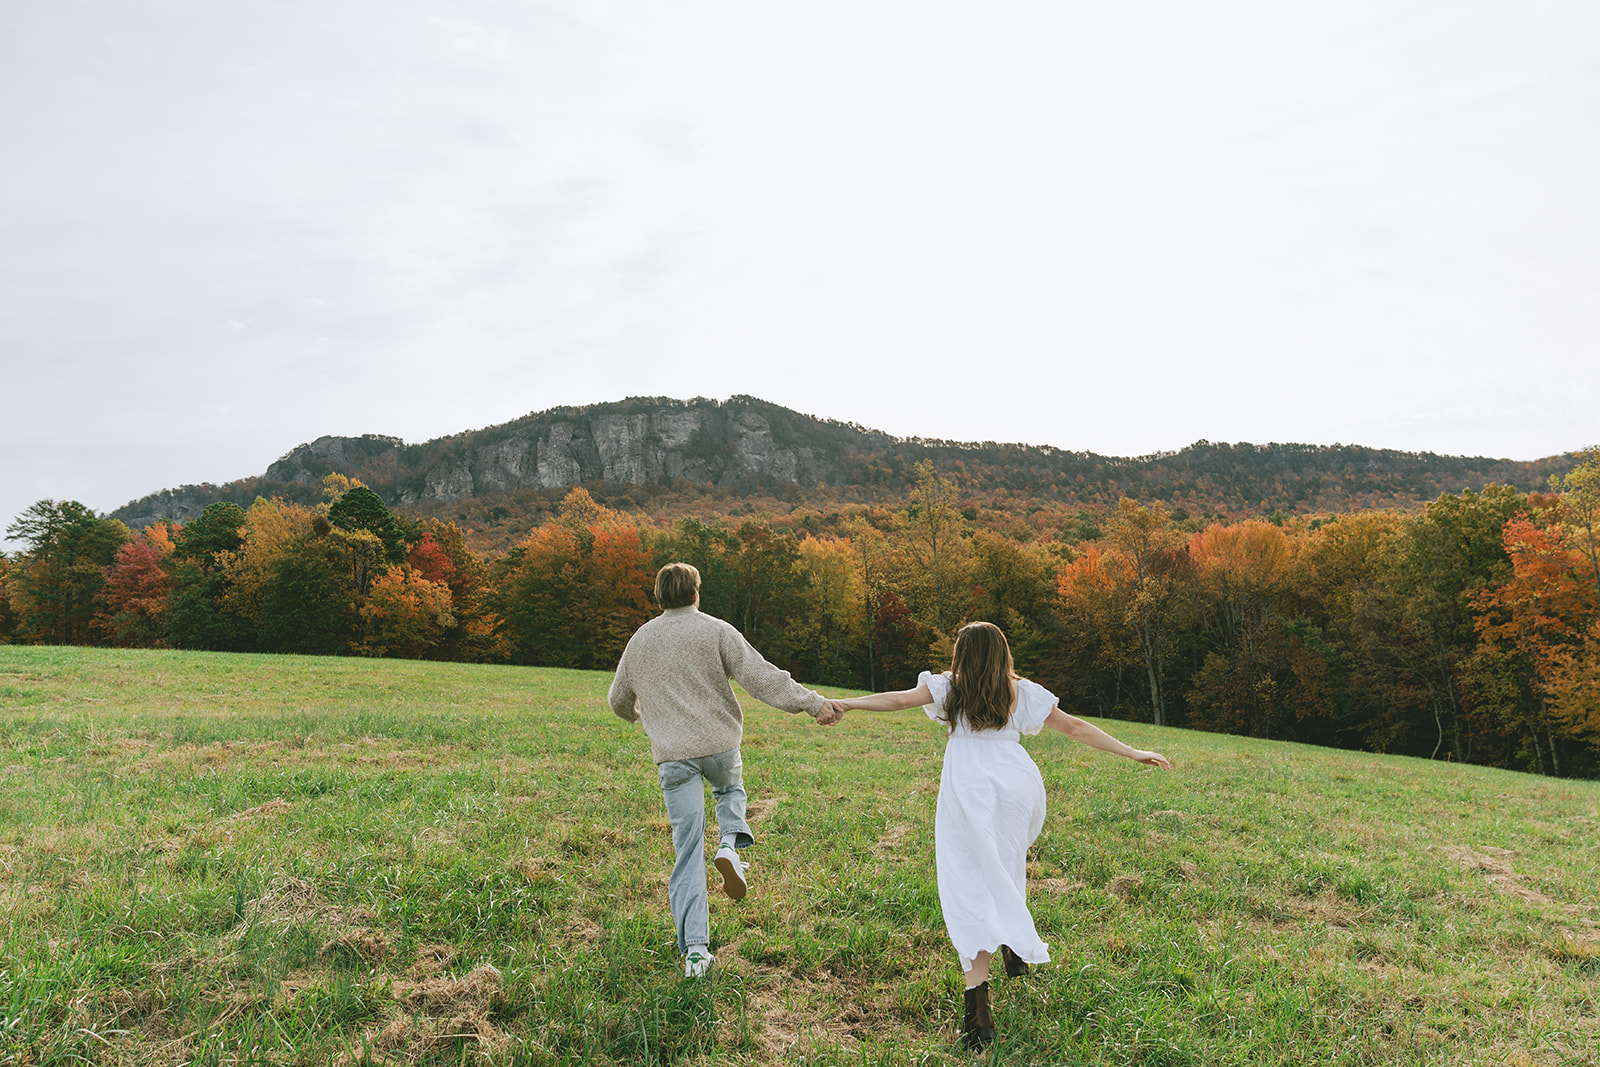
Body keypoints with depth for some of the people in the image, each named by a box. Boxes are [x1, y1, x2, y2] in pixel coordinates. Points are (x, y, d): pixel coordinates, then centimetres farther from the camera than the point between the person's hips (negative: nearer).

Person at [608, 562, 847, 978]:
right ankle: (730, 843, 2)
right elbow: (761, 677, -12)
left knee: (689, 852, 5)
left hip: (672, 755, 2)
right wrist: (813, 702, -12)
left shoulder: (640, 640, 11)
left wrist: (637, 714, 46)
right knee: (730, 789, 32)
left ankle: (695, 949, 1)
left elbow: (619, 700, 23)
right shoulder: (716, 631, -1)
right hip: (719, 744, -2)